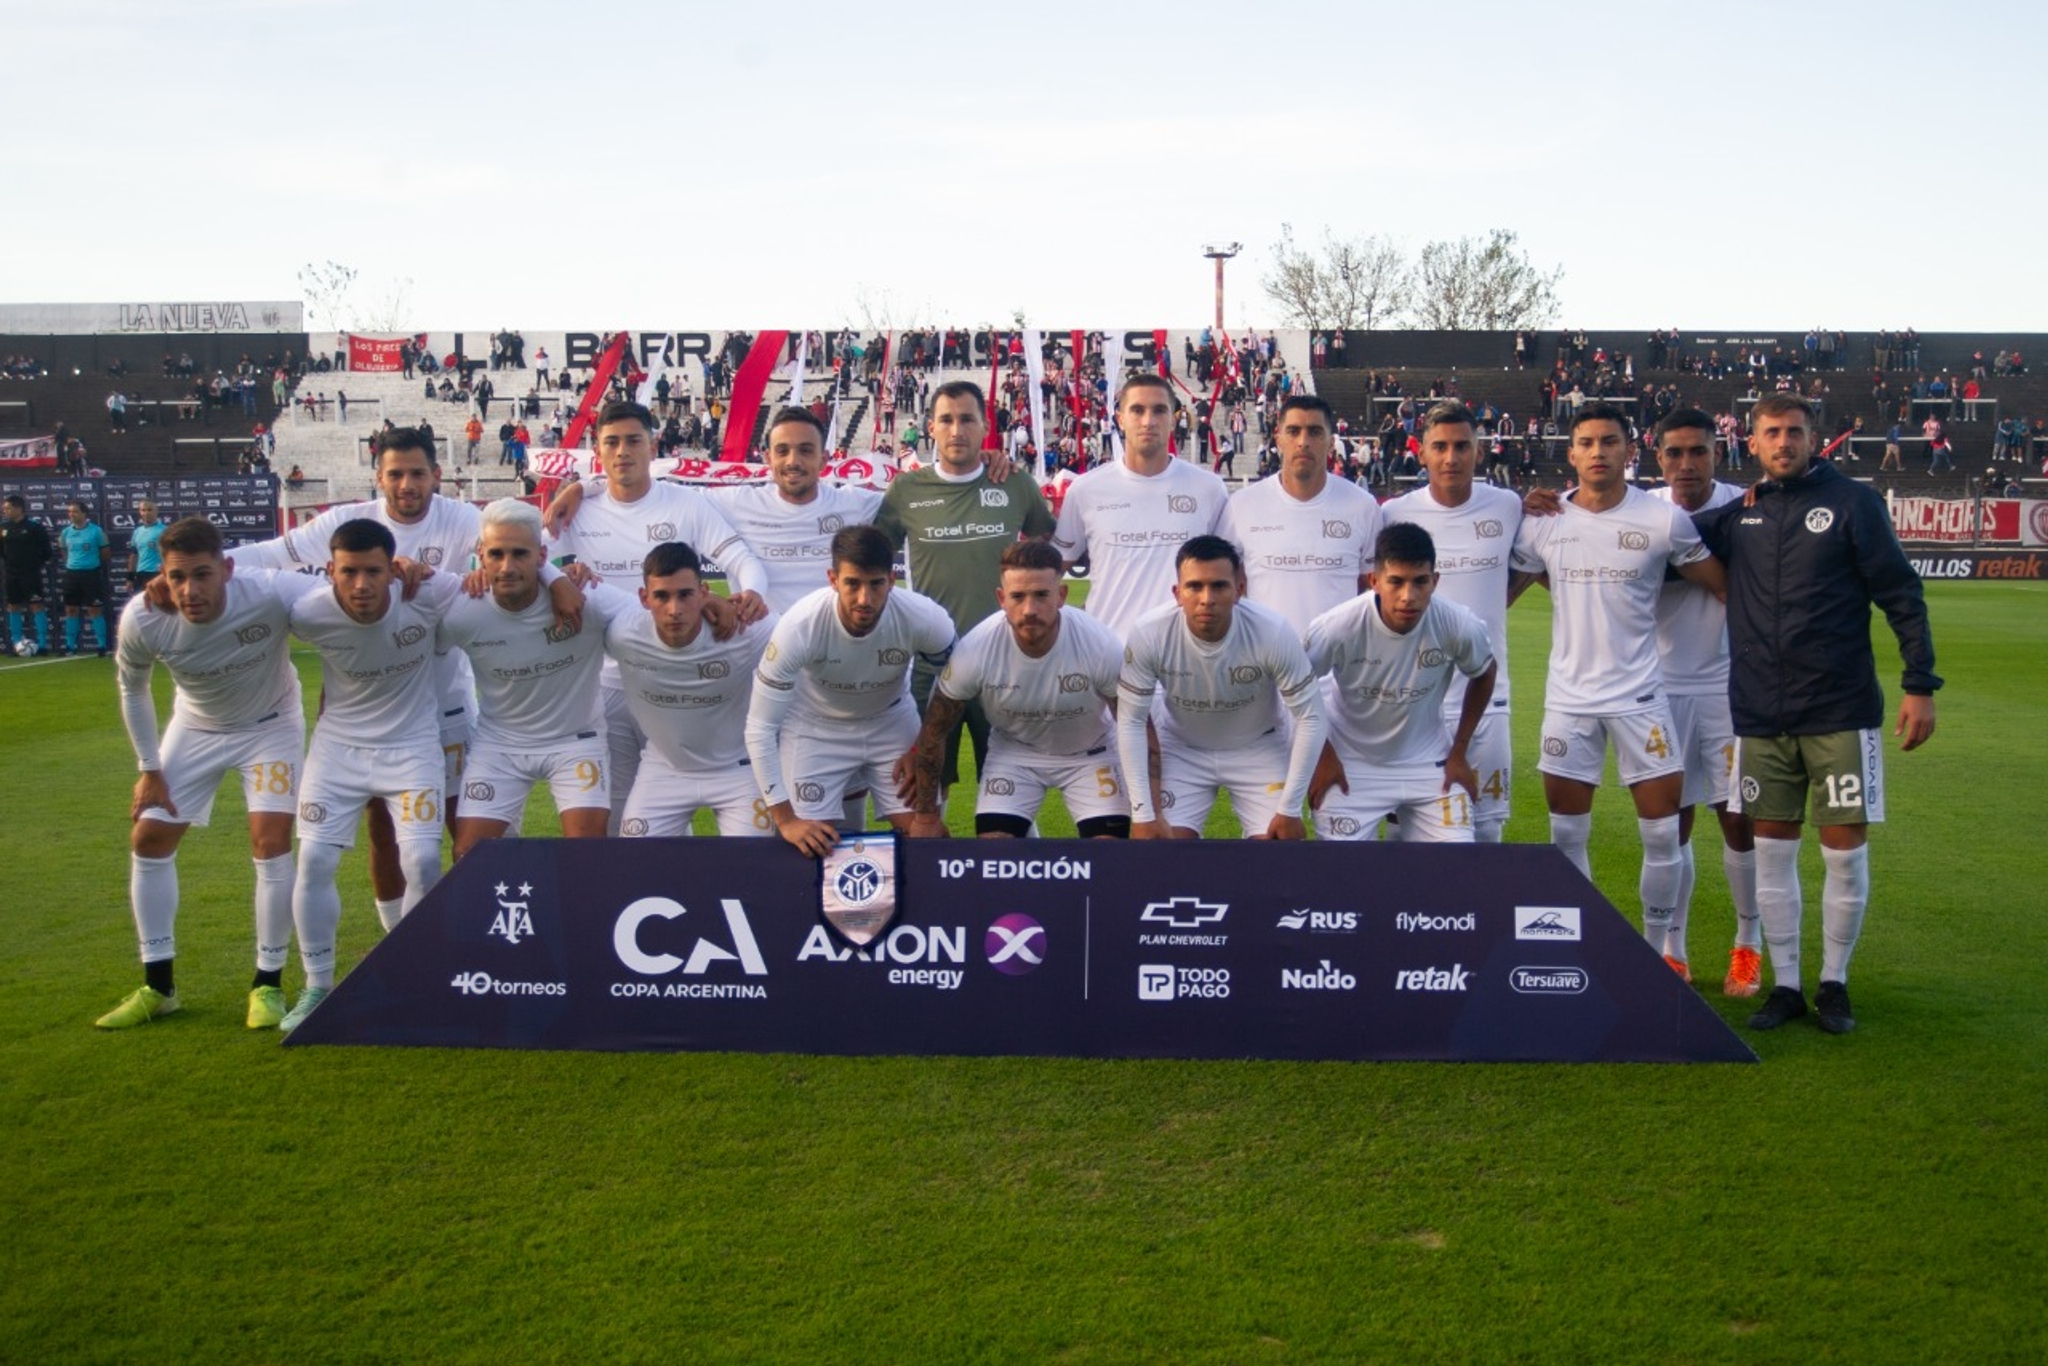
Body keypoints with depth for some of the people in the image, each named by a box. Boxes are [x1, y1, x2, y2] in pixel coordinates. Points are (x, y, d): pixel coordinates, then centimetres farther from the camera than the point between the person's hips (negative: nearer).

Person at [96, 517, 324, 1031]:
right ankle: (158, 986, 18)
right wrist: (149, 767, -1)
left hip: (271, 724, -3)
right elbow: (132, 687, -4)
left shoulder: (272, 594, -36)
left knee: (271, 843, -14)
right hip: (196, 728, 3)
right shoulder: (141, 619, -25)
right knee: (148, 839, 3)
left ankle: (269, 983, 3)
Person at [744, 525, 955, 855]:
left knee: (930, 835, -4)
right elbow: (760, 727, -26)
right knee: (809, 846, -8)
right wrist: (785, 819, -28)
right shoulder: (799, 627, -34)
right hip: (815, 728, -2)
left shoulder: (924, 619, -30)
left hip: (891, 723, 2)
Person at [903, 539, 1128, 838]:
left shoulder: (1101, 646, -28)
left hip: (1088, 753, 0)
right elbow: (934, 733, -12)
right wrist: (926, 816, -5)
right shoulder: (974, 650, -27)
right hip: (1013, 751, 0)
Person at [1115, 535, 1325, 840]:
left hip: (1258, 749, 0)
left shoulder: (1274, 633, -30)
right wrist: (1143, 812, -19)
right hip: (1181, 748, 0)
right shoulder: (1148, 634, -28)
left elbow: (1310, 717, -19)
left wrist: (1289, 809, -18)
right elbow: (1130, 722, -17)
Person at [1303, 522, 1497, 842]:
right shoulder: (1338, 627, -27)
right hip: (1350, 764, -2)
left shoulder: (1461, 627, -20)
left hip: (1429, 763, 2)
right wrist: (1322, 755, -5)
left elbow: (1485, 673, 3)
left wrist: (1459, 752, 4)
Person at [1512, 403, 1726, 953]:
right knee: (1566, 836, 8)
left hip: (1639, 695, -2)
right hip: (1568, 697, 2)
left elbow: (1727, 588, 3)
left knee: (1663, 834, 2)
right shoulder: (1542, 524, -1)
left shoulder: (1664, 520, -6)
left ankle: (1656, 951, 18)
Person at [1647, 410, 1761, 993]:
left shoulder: (1745, 508, -7)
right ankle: (1672, 949, 19)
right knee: (1672, 822, 6)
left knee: (1739, 819, 2)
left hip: (1729, 687, -1)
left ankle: (1748, 946, 21)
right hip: (1662, 687, 1)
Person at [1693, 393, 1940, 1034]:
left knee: (1845, 853, 3)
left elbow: (1903, 596, -3)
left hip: (1841, 711, -3)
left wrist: (1920, 684, -7)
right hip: (1762, 716, 3)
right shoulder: (1737, 513, 6)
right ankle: (1785, 984, 20)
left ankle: (1834, 983, 20)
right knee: (1773, 852, 8)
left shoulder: (1852, 501, -2)